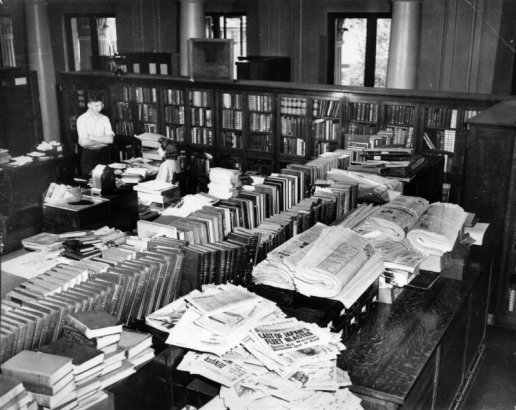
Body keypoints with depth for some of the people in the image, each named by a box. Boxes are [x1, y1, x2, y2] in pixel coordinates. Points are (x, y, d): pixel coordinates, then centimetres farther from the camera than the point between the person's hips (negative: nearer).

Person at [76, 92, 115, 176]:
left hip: (103, 153, 3)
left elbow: (110, 139, -9)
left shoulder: (105, 119, 3)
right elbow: (84, 142, -17)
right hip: (88, 154, -3)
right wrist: (103, 140, -10)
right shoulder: (82, 119, -6)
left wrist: (91, 137, -13)